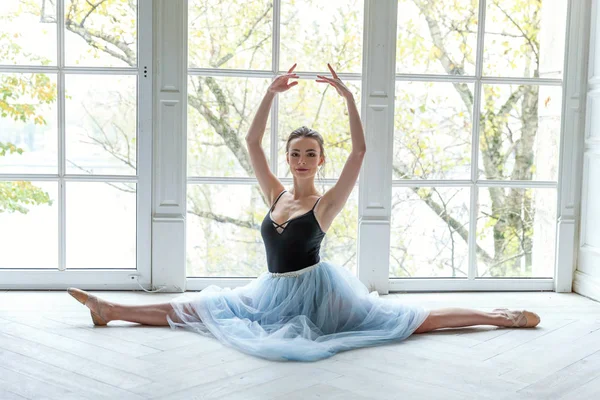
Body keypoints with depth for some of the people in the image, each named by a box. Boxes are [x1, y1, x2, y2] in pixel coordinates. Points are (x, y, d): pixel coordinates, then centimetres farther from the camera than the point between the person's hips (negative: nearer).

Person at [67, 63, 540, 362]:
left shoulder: (326, 203, -10)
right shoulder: (276, 194, 4)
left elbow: (360, 151, -20)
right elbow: (252, 142, 1)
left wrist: (349, 97, -23)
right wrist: (271, 93, -5)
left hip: (316, 290, -5)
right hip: (271, 292, 5)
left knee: (410, 318, -8)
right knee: (191, 308, 5)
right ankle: (110, 309, 9)